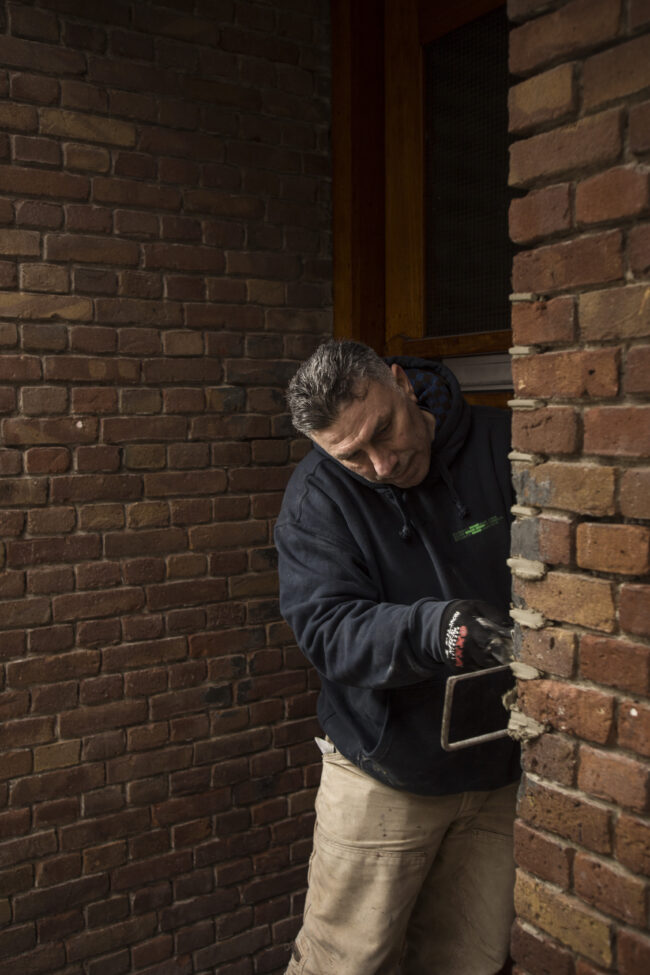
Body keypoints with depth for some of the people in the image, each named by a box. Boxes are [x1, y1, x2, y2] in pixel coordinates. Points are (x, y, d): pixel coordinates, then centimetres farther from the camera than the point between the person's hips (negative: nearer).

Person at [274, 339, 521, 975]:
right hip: (385, 774, -1)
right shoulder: (318, 495, -10)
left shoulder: (505, 446, -8)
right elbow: (326, 629, -20)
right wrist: (433, 630, -37)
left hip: (503, 771, 2)